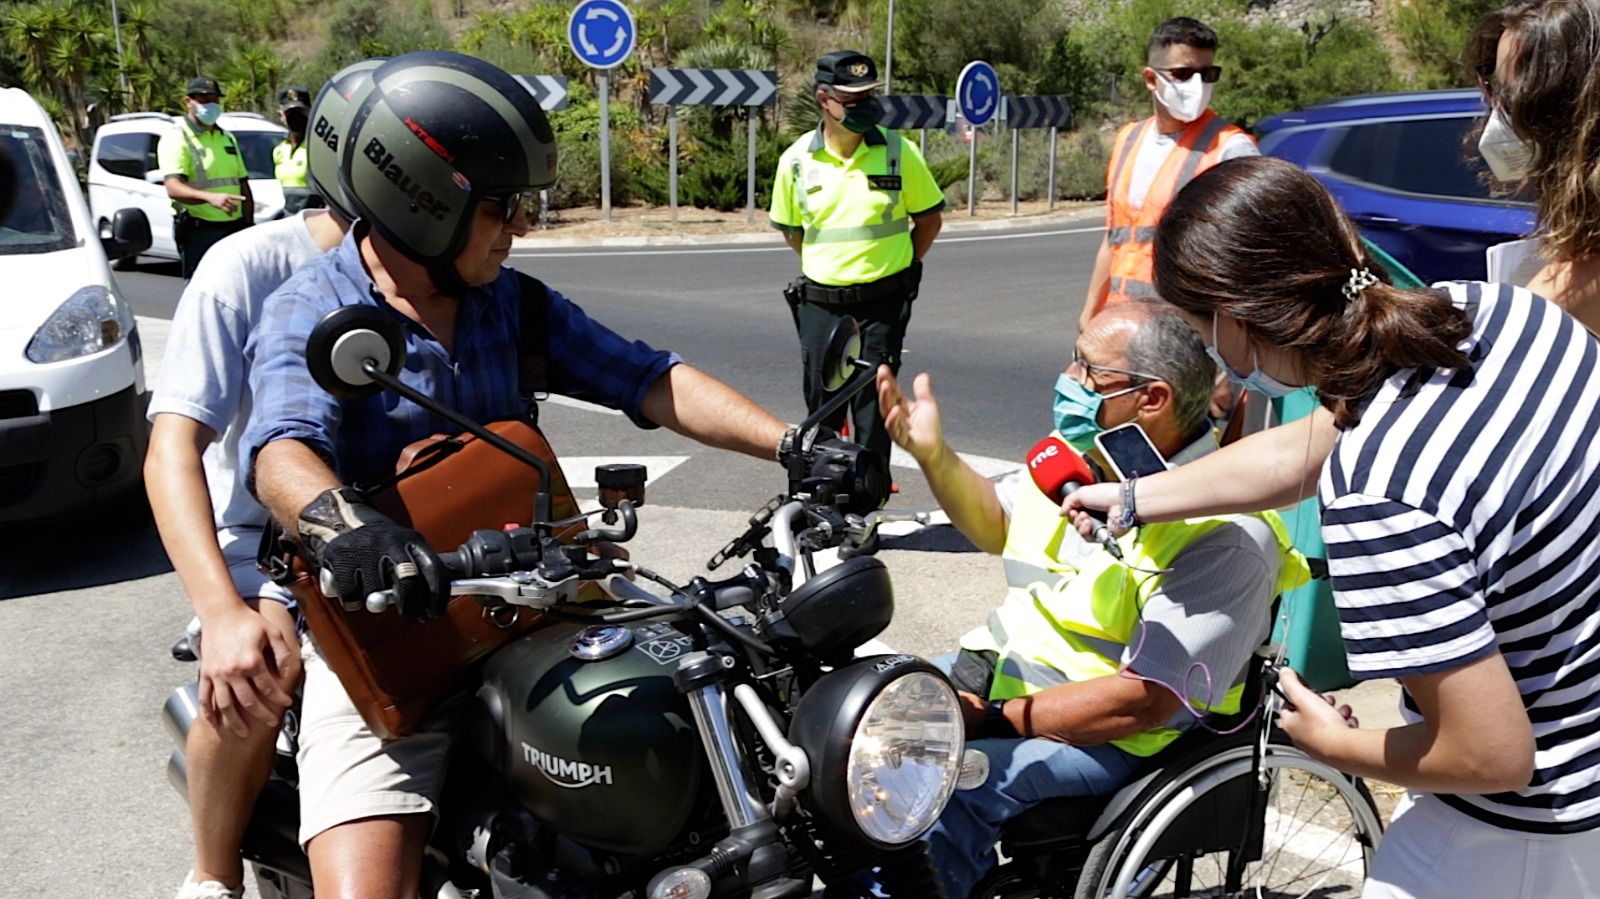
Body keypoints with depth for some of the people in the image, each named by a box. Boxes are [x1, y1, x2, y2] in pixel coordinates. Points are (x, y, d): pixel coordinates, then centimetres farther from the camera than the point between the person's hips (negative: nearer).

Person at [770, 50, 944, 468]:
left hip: (883, 303, -2)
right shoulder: (796, 159, -1)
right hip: (819, 303, 2)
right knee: (821, 407, 11)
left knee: (873, 409, 1)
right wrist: (826, 267, 10)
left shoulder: (899, 152, -4)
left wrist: (899, 268, 3)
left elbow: (929, 218, 5)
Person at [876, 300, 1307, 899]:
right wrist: (932, 455, 1)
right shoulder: (1088, 451, 1)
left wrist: (991, 718, -24)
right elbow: (996, 527, 18)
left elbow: (1144, 700, -26)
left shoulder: (1223, 535, -23)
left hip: (1102, 732, -8)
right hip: (1001, 667, 8)